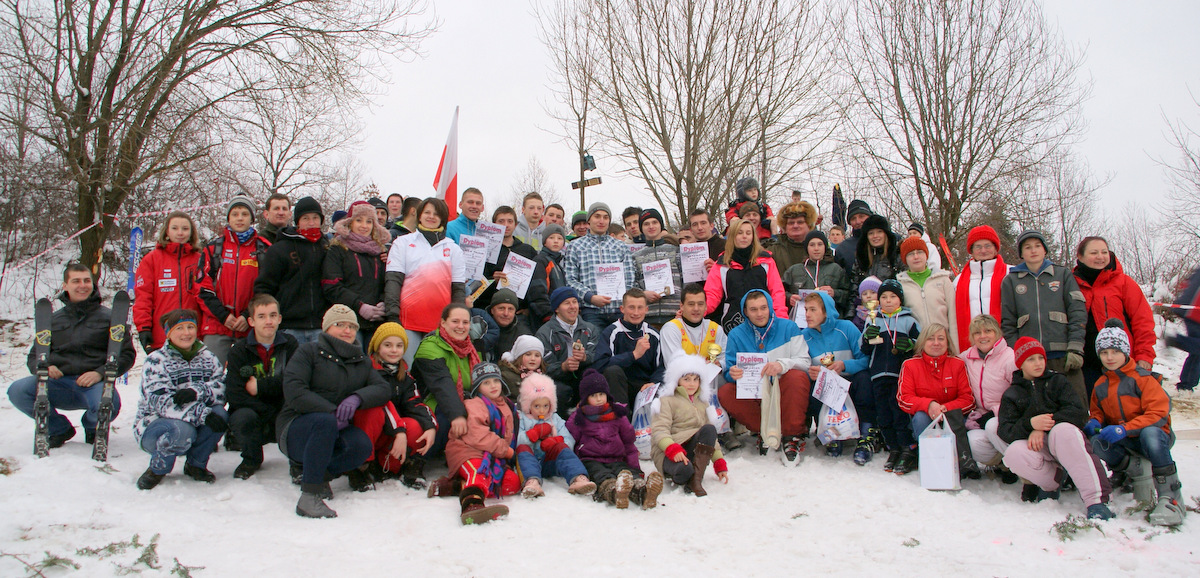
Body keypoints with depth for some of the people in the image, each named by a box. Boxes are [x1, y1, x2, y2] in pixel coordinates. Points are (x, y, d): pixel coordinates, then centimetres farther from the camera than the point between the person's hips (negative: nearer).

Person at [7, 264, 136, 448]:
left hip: (93, 384, -3)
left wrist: (100, 373, -15)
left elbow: (127, 354, 3)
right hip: (58, 384, 3)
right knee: (17, 391, -24)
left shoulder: (108, 317, 9)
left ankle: (91, 425, 7)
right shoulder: (53, 320, 19)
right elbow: (34, 356, 22)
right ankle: (59, 428, 4)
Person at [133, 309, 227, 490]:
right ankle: (157, 469, -5)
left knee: (220, 413, -26)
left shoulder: (208, 358, 5)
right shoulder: (155, 361, -8)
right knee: (182, 431, -37)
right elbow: (160, 401, -24)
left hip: (196, 425, 4)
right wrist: (203, 414, -36)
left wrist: (196, 392, -34)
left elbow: (222, 389, -12)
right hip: (154, 425, -4)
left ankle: (196, 465, -3)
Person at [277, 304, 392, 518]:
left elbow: (383, 389, 0)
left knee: (362, 445, -28)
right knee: (325, 421, -38)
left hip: (336, 430, 4)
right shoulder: (309, 351, 0)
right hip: (295, 429, -4)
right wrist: (331, 411, -24)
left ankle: (315, 473, -4)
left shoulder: (362, 361, 15)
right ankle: (309, 496, -35)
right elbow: (293, 390, -15)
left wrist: (357, 397, -22)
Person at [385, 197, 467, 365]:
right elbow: (392, 280, 3)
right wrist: (392, 314, -9)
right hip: (408, 320, -1)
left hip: (442, 322, 1)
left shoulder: (453, 248, 15)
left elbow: (458, 287, 11)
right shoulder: (403, 243, 12)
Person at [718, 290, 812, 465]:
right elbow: (730, 372, 0)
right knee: (724, 393, -23)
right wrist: (733, 374, -26)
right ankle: (767, 431, -13)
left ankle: (792, 436, -17)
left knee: (797, 377, -32)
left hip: (784, 393, -2)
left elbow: (805, 361, -8)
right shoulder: (736, 334, 5)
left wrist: (782, 364, -30)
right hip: (754, 395, 2)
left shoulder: (788, 327, 0)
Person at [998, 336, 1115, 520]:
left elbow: (1078, 411, -4)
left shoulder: (1057, 381, 14)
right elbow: (1005, 431, -1)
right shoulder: (1012, 395, 15)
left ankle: (1095, 500, -40)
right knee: (1014, 454, -33)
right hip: (1037, 447, 1)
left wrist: (1044, 427, -18)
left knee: (1062, 430, -38)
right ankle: (1052, 482, -3)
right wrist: (1030, 424, -22)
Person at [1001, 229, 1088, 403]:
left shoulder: (1063, 275, 13)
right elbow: (1007, 322, 9)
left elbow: (1078, 312, 4)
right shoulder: (1011, 281, 13)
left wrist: (1075, 348, -7)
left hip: (1063, 355, 0)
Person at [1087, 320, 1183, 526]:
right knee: (1095, 442, -30)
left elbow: (1159, 413, -19)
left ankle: (1171, 497, -31)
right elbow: (1097, 411, 20)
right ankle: (1132, 470, 2)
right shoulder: (1100, 386, 7)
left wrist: (1125, 429, -31)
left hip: (1155, 435, -4)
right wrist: (1095, 421, -6)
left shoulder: (1143, 378, -10)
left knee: (1150, 433, -42)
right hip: (1124, 445, 4)